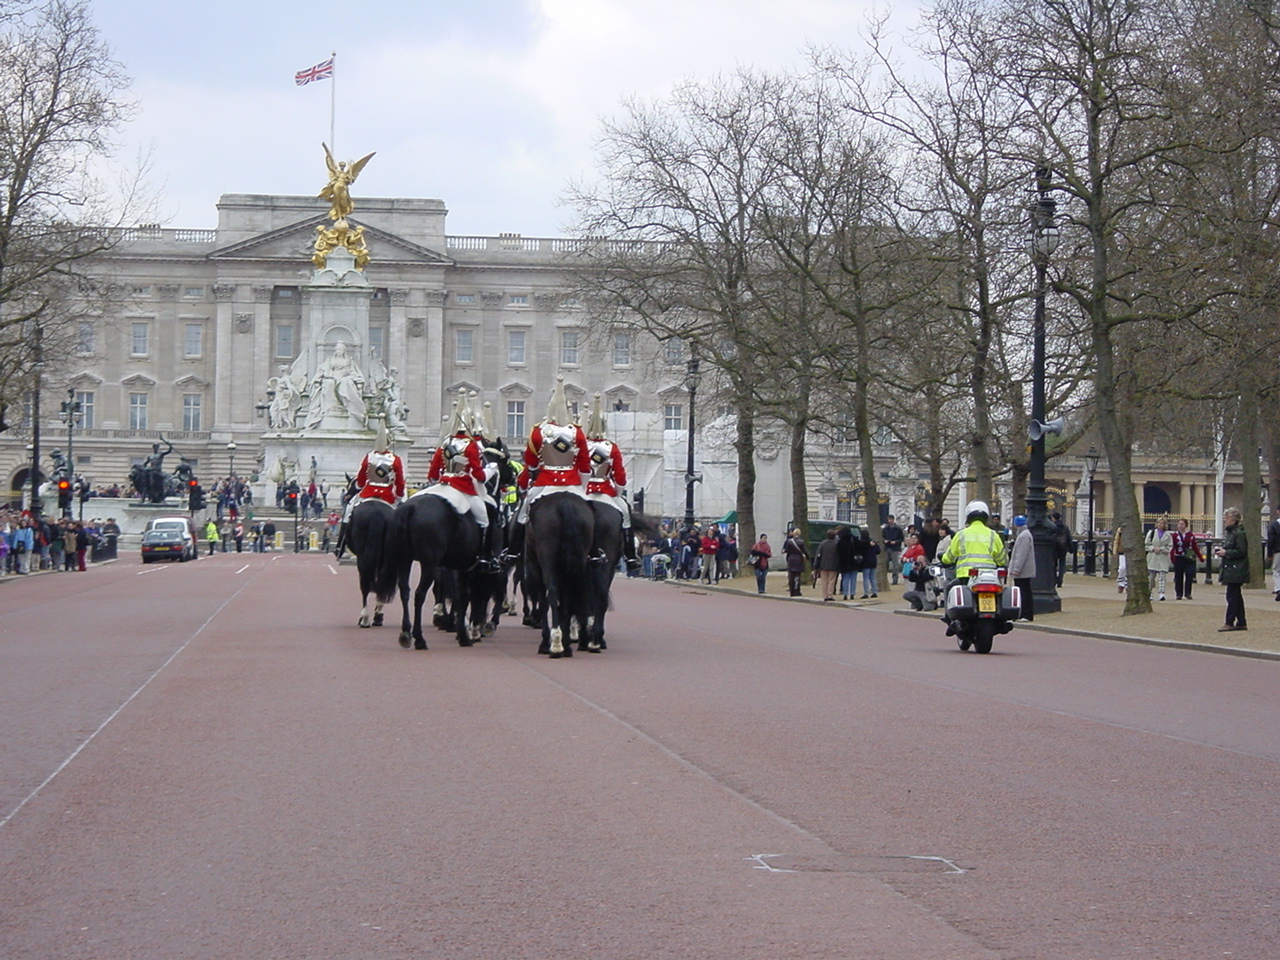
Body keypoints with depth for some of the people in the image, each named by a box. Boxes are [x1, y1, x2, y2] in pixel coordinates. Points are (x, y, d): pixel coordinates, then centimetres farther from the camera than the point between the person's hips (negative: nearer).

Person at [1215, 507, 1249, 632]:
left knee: (1232, 596, -7)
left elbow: (1241, 551, -19)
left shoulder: (1239, 533, -15)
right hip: (1230, 569, 10)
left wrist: (1225, 553, -17)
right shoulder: (1229, 532, 15)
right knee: (1236, 596, 13)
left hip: (1236, 570, -10)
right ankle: (1241, 623, 17)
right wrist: (1221, 551, 7)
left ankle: (1229, 622, -5)